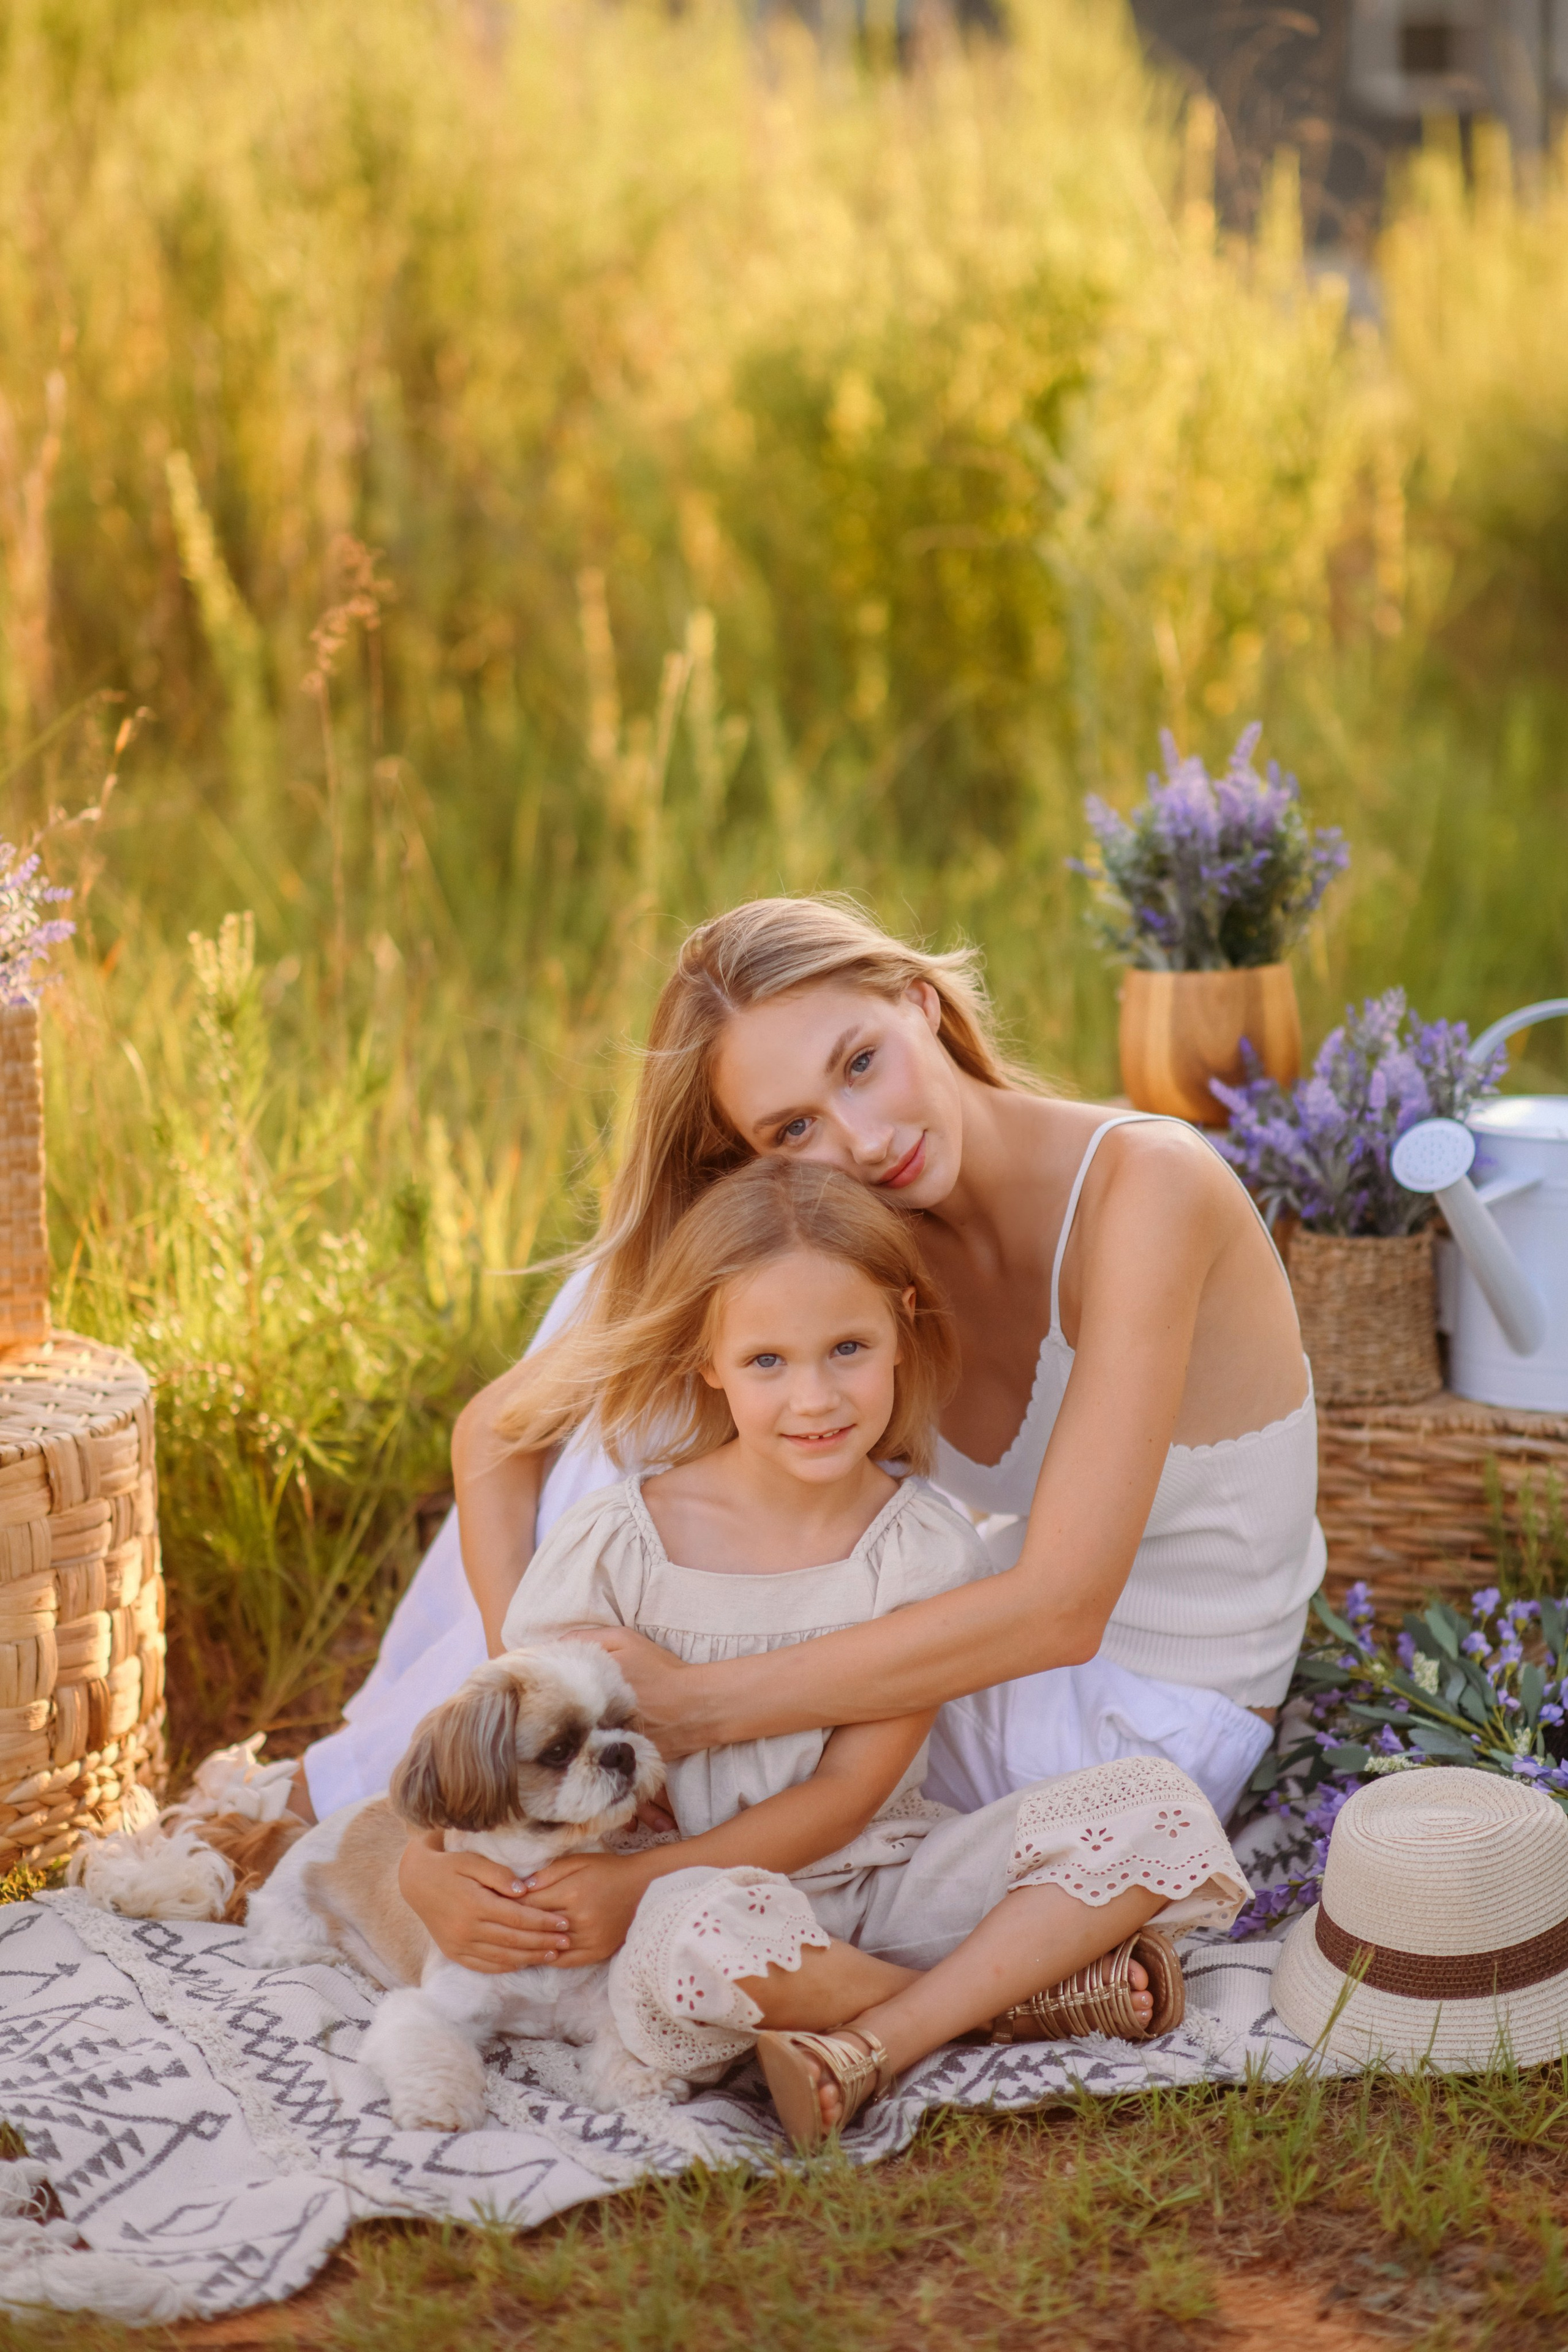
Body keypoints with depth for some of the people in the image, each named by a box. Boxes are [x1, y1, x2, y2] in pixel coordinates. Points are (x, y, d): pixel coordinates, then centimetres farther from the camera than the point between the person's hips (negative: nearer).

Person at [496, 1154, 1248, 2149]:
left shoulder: (926, 1548, -6)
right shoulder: (616, 1547, -9)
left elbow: (848, 1794, -10)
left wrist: (643, 1880, -19)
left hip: (884, 1878, 3)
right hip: (710, 1892, -2)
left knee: (1160, 1810, -16)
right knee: (698, 1936, -41)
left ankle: (875, 2046, -26)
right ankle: (1024, 1986, -15)